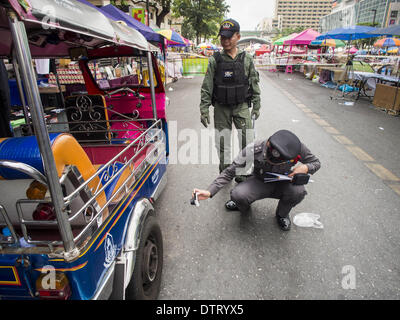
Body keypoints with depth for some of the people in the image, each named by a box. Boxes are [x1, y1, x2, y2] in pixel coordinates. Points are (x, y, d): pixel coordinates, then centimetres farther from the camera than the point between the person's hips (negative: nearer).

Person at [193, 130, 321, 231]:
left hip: (283, 184, 1)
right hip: (260, 182, -1)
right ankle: (243, 206, 11)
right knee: (237, 195, -30)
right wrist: (210, 192, -35)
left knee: (298, 191, -33)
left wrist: (305, 168, -33)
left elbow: (316, 162, -8)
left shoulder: (297, 147, -29)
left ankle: (282, 214, 3)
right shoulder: (253, 150, -31)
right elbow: (230, 172, -23)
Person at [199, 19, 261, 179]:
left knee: (247, 140, -2)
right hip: (221, 107, 0)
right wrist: (204, 109, -6)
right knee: (222, 142, 7)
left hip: (242, 106, 1)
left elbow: (254, 84, 8)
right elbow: (206, 87, -2)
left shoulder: (247, 59, 2)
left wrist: (256, 106, 7)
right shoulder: (215, 60, -1)